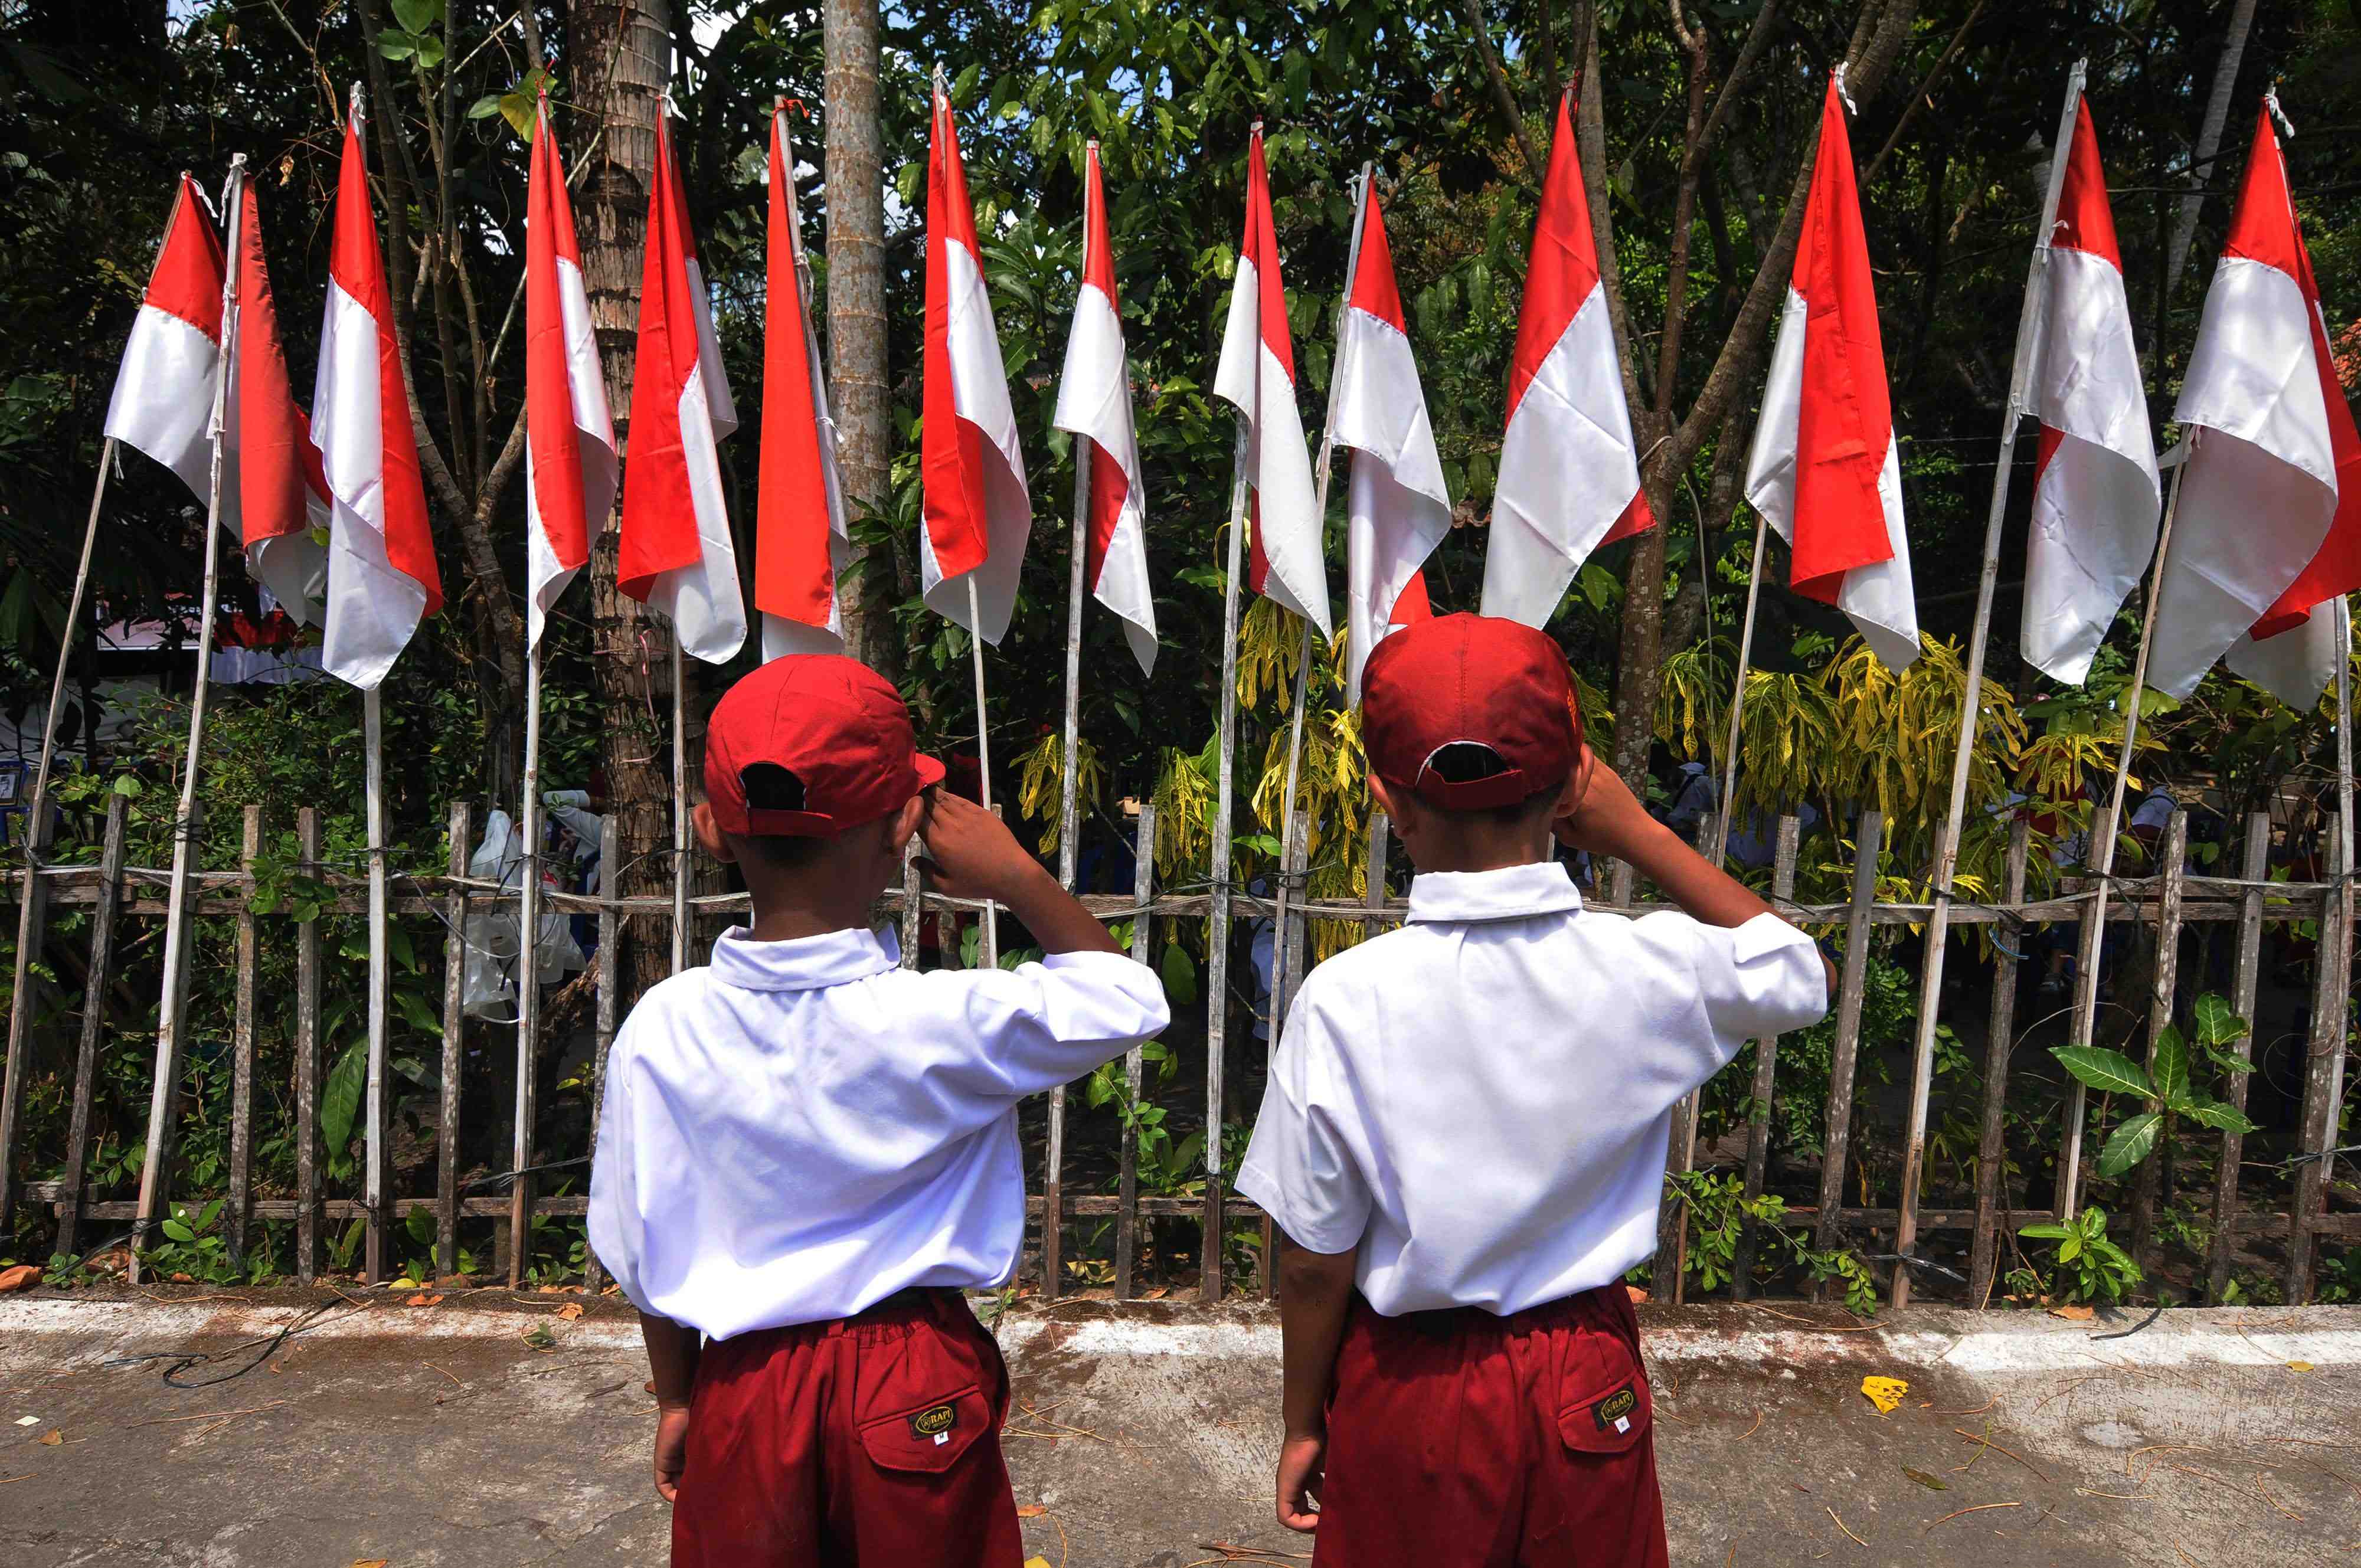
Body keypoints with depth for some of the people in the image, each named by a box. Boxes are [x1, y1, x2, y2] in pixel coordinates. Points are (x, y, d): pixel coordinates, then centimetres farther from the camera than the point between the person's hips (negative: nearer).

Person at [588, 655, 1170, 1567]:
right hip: (916, 1398, -2)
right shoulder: (942, 1022, -23)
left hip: (743, 1392, 2)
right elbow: (1128, 997, -7)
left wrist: (675, 1399, 13)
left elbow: (642, 1253, -2)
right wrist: (1019, 879, -7)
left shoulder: (661, 1028, -13)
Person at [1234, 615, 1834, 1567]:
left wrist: (1304, 1423, 4)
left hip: (1412, 1392, -1)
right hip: (1590, 1391, 2)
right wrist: (1643, 837, 0)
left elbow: (1315, 1264, -13)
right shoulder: (1651, 972, -17)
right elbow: (1799, 976, 6)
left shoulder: (1345, 1000, -22)